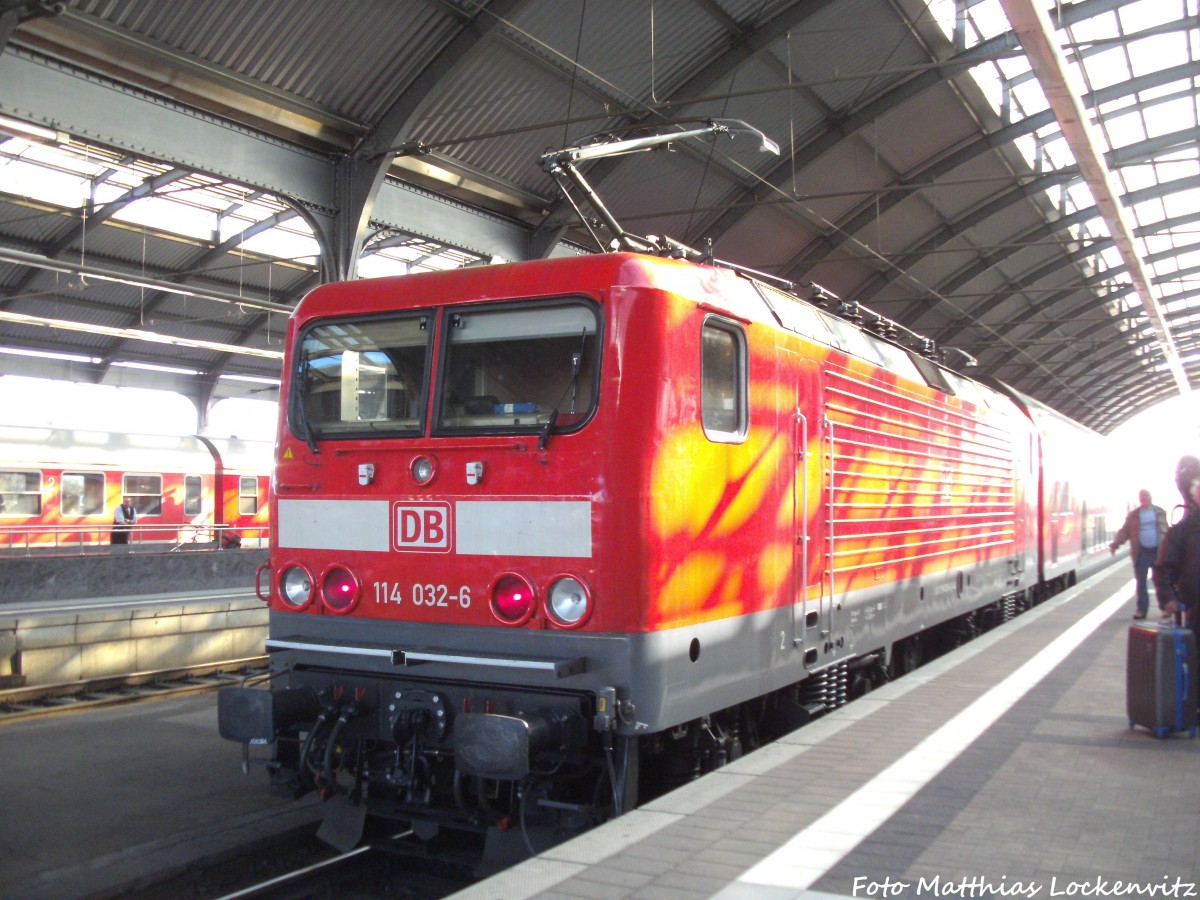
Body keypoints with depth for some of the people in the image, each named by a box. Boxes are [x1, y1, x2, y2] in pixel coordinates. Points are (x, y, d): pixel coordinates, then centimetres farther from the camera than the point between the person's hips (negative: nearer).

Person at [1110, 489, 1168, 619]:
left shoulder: (1160, 512, 4)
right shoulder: (1133, 514, 3)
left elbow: (1165, 531, 6)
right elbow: (1124, 531, -1)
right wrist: (1115, 544, -14)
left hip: (1158, 551, 0)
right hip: (1141, 552, 0)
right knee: (1141, 581, 2)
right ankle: (1142, 609, 9)